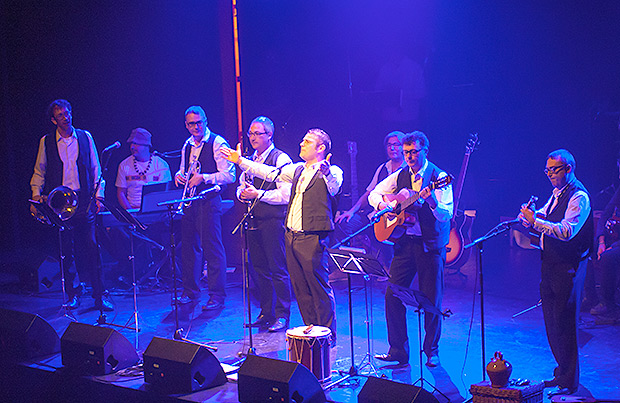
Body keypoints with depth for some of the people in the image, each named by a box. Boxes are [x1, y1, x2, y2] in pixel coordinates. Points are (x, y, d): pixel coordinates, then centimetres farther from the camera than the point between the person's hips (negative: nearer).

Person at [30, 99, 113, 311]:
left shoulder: (85, 137, 8)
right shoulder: (46, 142, 8)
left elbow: (95, 168, 10)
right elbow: (39, 171, 15)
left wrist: (98, 195, 2)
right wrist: (37, 192, 0)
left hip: (84, 202, 0)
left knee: (92, 247, -6)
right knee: (67, 250, 2)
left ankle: (100, 295, -1)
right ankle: (73, 294, 14)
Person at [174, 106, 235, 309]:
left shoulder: (217, 143, -7)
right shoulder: (187, 145, 15)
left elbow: (229, 176, -12)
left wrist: (203, 178, -20)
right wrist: (179, 176, 4)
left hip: (209, 201, -7)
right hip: (189, 201, 7)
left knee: (212, 247, -7)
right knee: (188, 245, 11)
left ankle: (217, 295, -1)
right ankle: (190, 291, 23)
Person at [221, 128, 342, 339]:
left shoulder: (331, 172, -6)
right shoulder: (297, 170, 17)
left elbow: (333, 187, -27)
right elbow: (270, 173, 20)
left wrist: (326, 171, -48)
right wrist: (240, 161, 18)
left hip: (312, 239, -7)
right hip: (291, 236, 8)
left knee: (319, 288, -2)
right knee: (300, 289, 12)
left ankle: (328, 335, 8)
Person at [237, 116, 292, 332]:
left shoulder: (281, 159, -9)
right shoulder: (250, 159, 15)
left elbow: (285, 194, -16)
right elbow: (241, 186, 22)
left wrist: (258, 194, -18)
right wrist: (242, 193, -2)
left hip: (273, 220, -7)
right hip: (254, 220, 7)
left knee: (278, 269, -3)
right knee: (259, 268, 12)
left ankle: (282, 315, 4)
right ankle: (266, 312, 22)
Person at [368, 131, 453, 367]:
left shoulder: (438, 177, -8)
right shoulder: (400, 176, 7)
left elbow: (445, 215, -17)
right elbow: (374, 194, 18)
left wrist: (432, 201, -36)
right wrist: (382, 204, -3)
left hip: (430, 245, -4)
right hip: (405, 242, 5)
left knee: (432, 301, 0)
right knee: (392, 295, 0)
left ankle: (431, 351, 17)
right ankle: (398, 351, 11)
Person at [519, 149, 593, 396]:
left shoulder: (579, 197, -14)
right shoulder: (557, 194, 15)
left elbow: (567, 231, -24)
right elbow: (543, 219, 17)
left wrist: (536, 221, -27)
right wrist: (530, 215, -6)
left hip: (567, 268, -9)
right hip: (550, 264, 9)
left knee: (564, 323, -5)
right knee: (551, 320, 15)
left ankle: (568, 383, 3)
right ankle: (562, 373, 29)